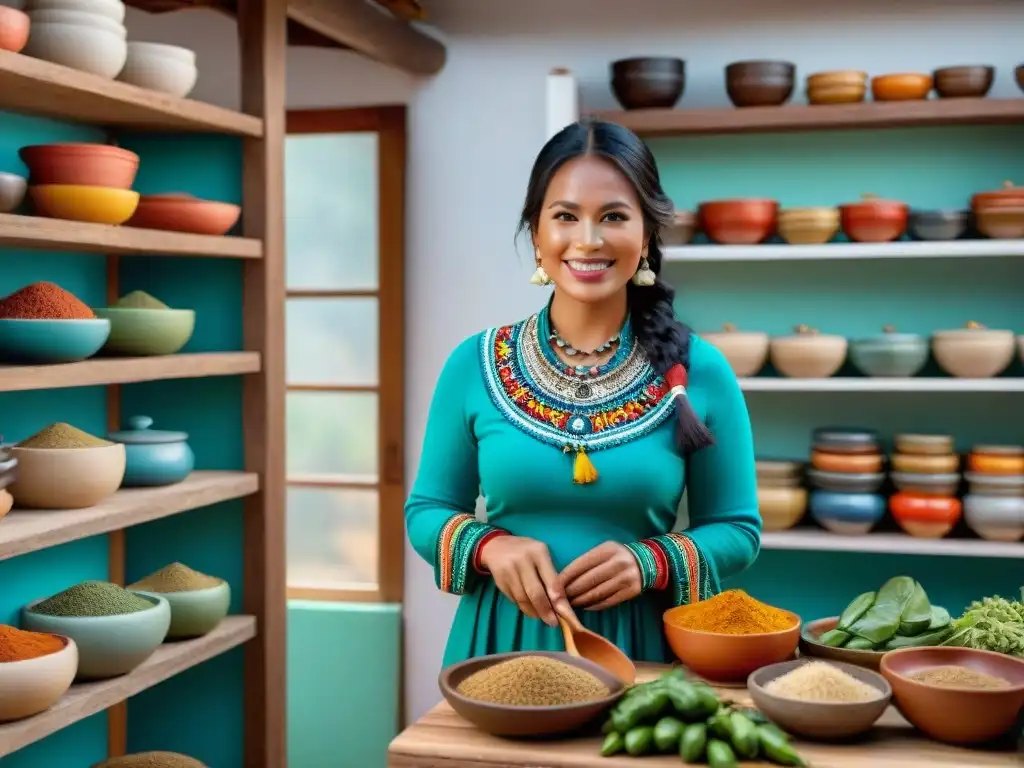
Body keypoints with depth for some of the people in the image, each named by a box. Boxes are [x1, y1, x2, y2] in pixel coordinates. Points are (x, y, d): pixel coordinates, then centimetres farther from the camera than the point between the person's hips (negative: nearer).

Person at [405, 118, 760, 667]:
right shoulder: (475, 364, -3)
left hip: (640, 647, 0)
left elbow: (737, 528, 0)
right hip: (501, 645, 1)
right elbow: (426, 509, 3)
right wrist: (490, 546, -17)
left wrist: (653, 562, -17)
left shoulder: (698, 371, -6)